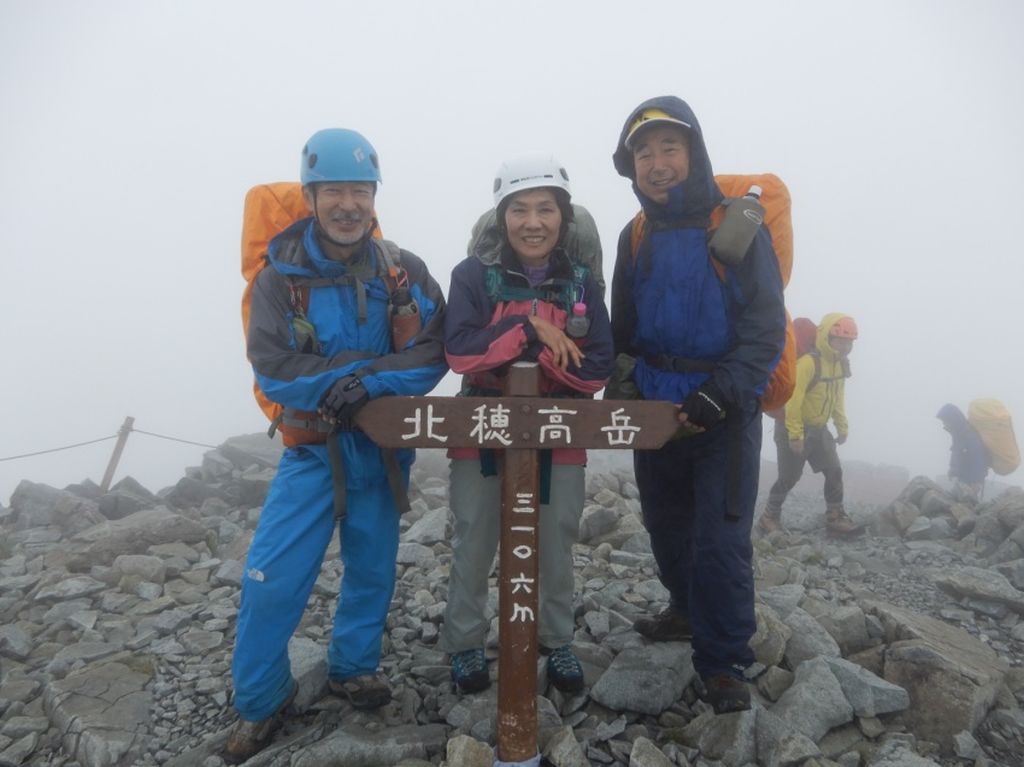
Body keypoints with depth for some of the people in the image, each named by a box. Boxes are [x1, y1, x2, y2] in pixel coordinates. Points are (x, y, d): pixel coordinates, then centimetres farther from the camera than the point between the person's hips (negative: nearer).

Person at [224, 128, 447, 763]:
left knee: (373, 567, 15)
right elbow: (273, 368, -14)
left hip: (383, 443, 2)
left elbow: (434, 353, -11)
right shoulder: (281, 275, -7)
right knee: (272, 579, -4)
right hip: (312, 445, -1)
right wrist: (366, 365, -19)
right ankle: (261, 701, 21)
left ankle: (354, 667, 40)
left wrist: (368, 383, -26)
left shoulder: (405, 270, -3)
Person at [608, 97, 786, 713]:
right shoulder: (636, 237, 7)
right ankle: (690, 611, 42)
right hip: (654, 411, 5)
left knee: (720, 541, -5)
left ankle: (724, 662, 15)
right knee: (667, 526, 18)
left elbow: (767, 329, -12)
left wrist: (722, 393, -23)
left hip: (723, 415, -5)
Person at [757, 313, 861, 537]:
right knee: (789, 476, -1)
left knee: (834, 471, 5)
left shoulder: (840, 364, 5)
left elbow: (838, 398, 15)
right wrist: (795, 434, -26)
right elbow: (793, 399, -26)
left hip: (818, 429, 8)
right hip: (793, 429, -8)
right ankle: (769, 518, 16)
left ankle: (836, 518, 15)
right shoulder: (808, 363, -24)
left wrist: (842, 427, 14)